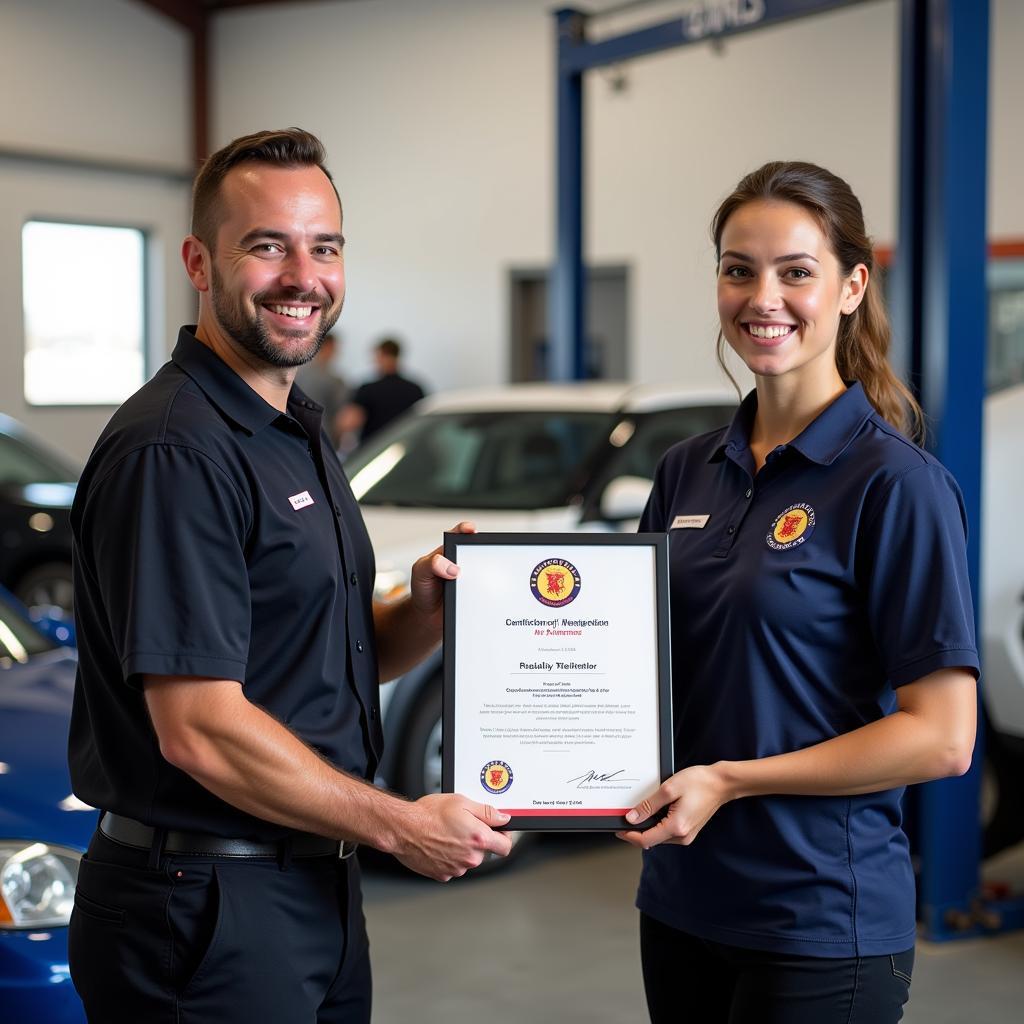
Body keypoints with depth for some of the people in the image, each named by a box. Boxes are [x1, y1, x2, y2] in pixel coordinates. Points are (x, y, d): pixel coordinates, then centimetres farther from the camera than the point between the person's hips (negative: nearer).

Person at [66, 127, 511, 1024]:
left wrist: (423, 611, -4)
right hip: (203, 913, -9)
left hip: (317, 895, 9)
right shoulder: (174, 453, -19)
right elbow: (199, 730, -23)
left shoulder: (299, 435, 13)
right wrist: (402, 825, -14)